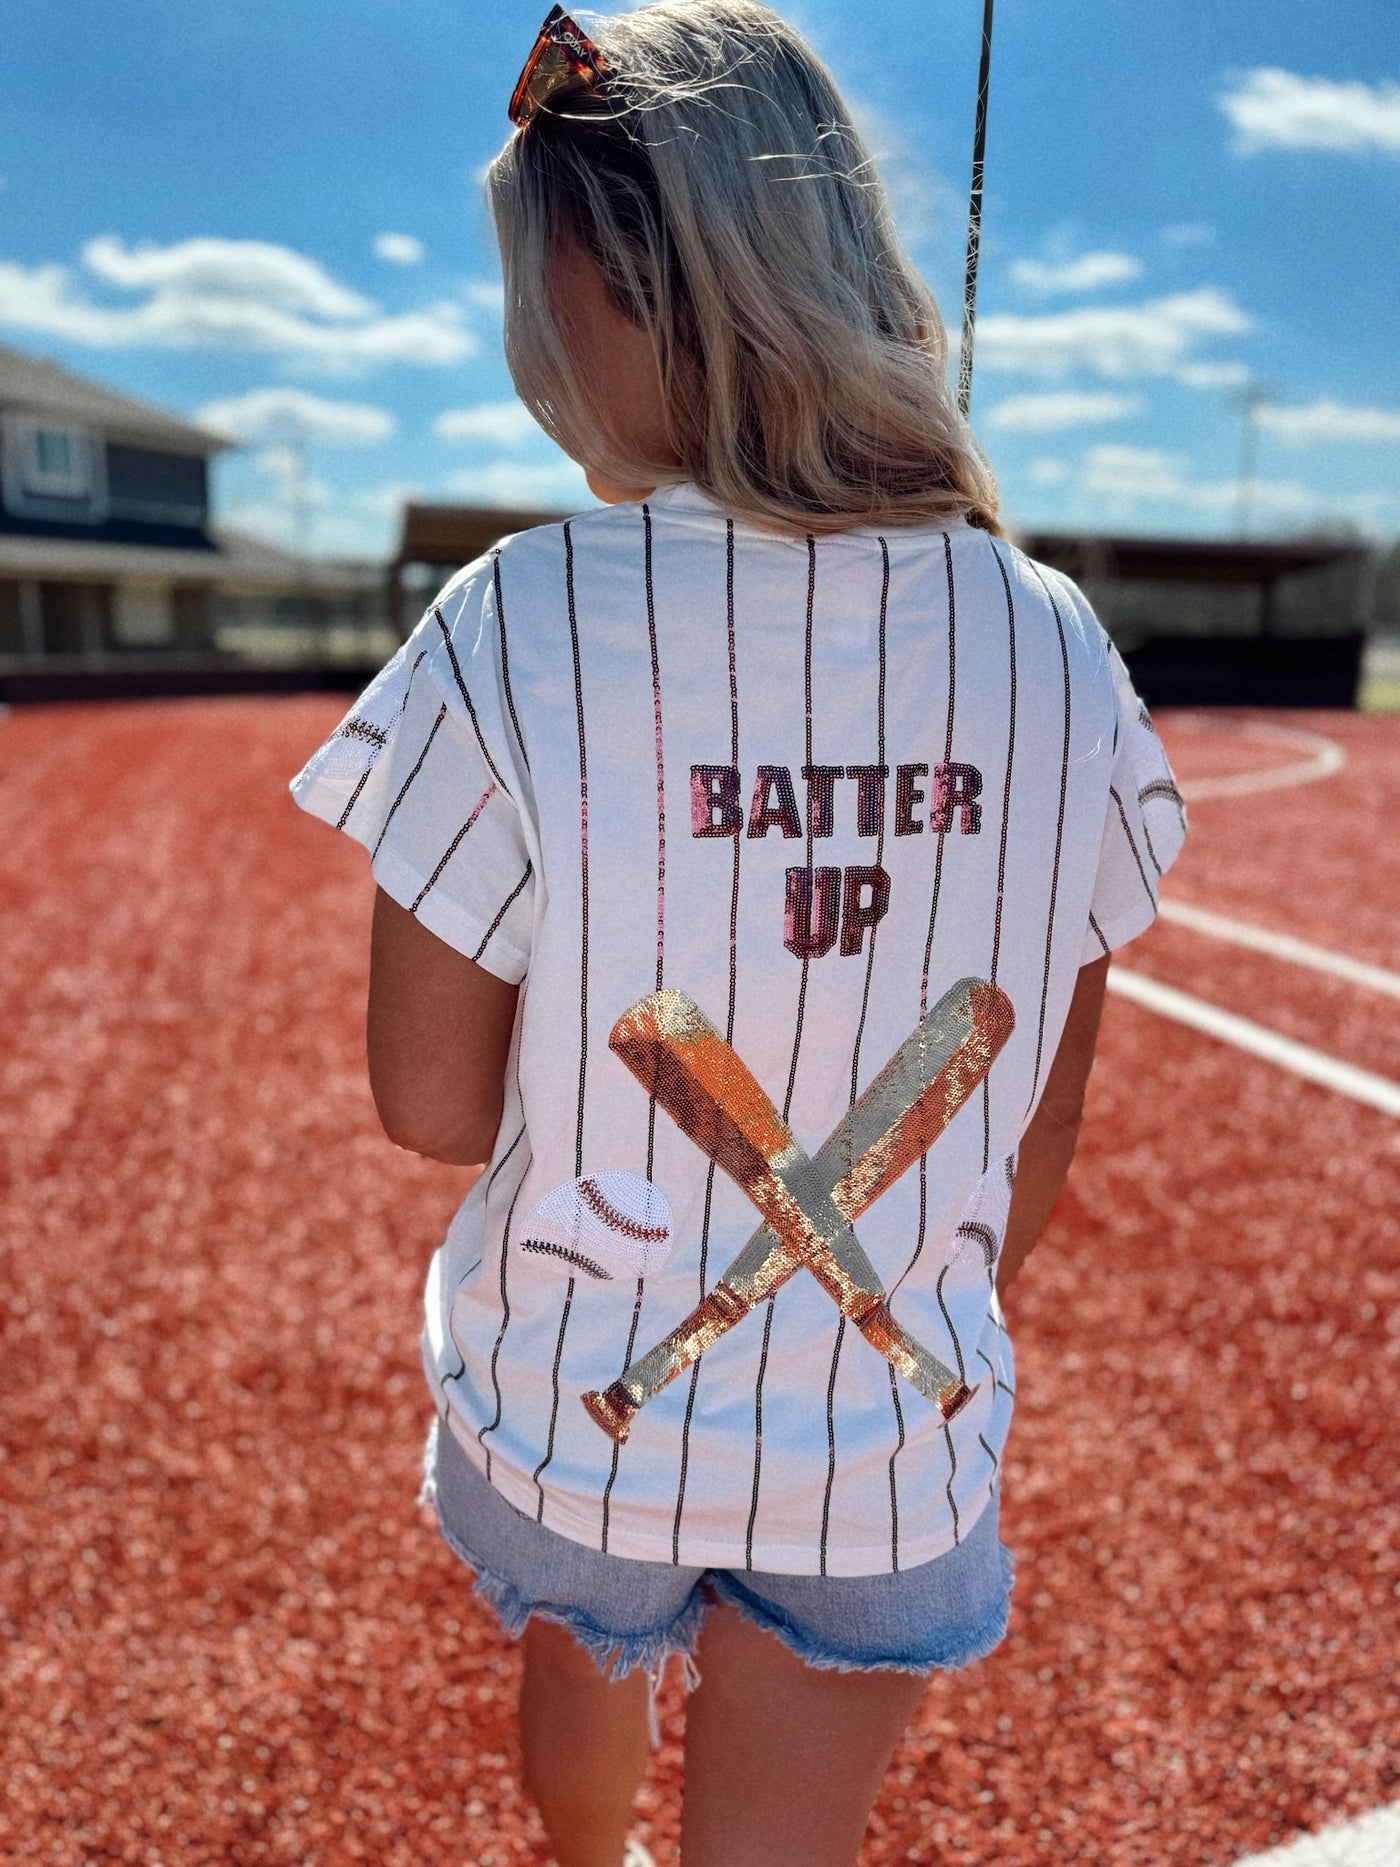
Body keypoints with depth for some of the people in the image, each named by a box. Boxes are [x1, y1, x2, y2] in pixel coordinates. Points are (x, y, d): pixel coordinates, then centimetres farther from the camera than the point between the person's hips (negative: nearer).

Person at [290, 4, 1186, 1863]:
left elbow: (430, 1104, -13)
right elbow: (1045, 1119, -1)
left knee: (580, 1674, 33)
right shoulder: (1057, 648, -10)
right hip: (897, 1449, 1)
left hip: (569, 1412, 0)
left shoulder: (516, 629, -20)